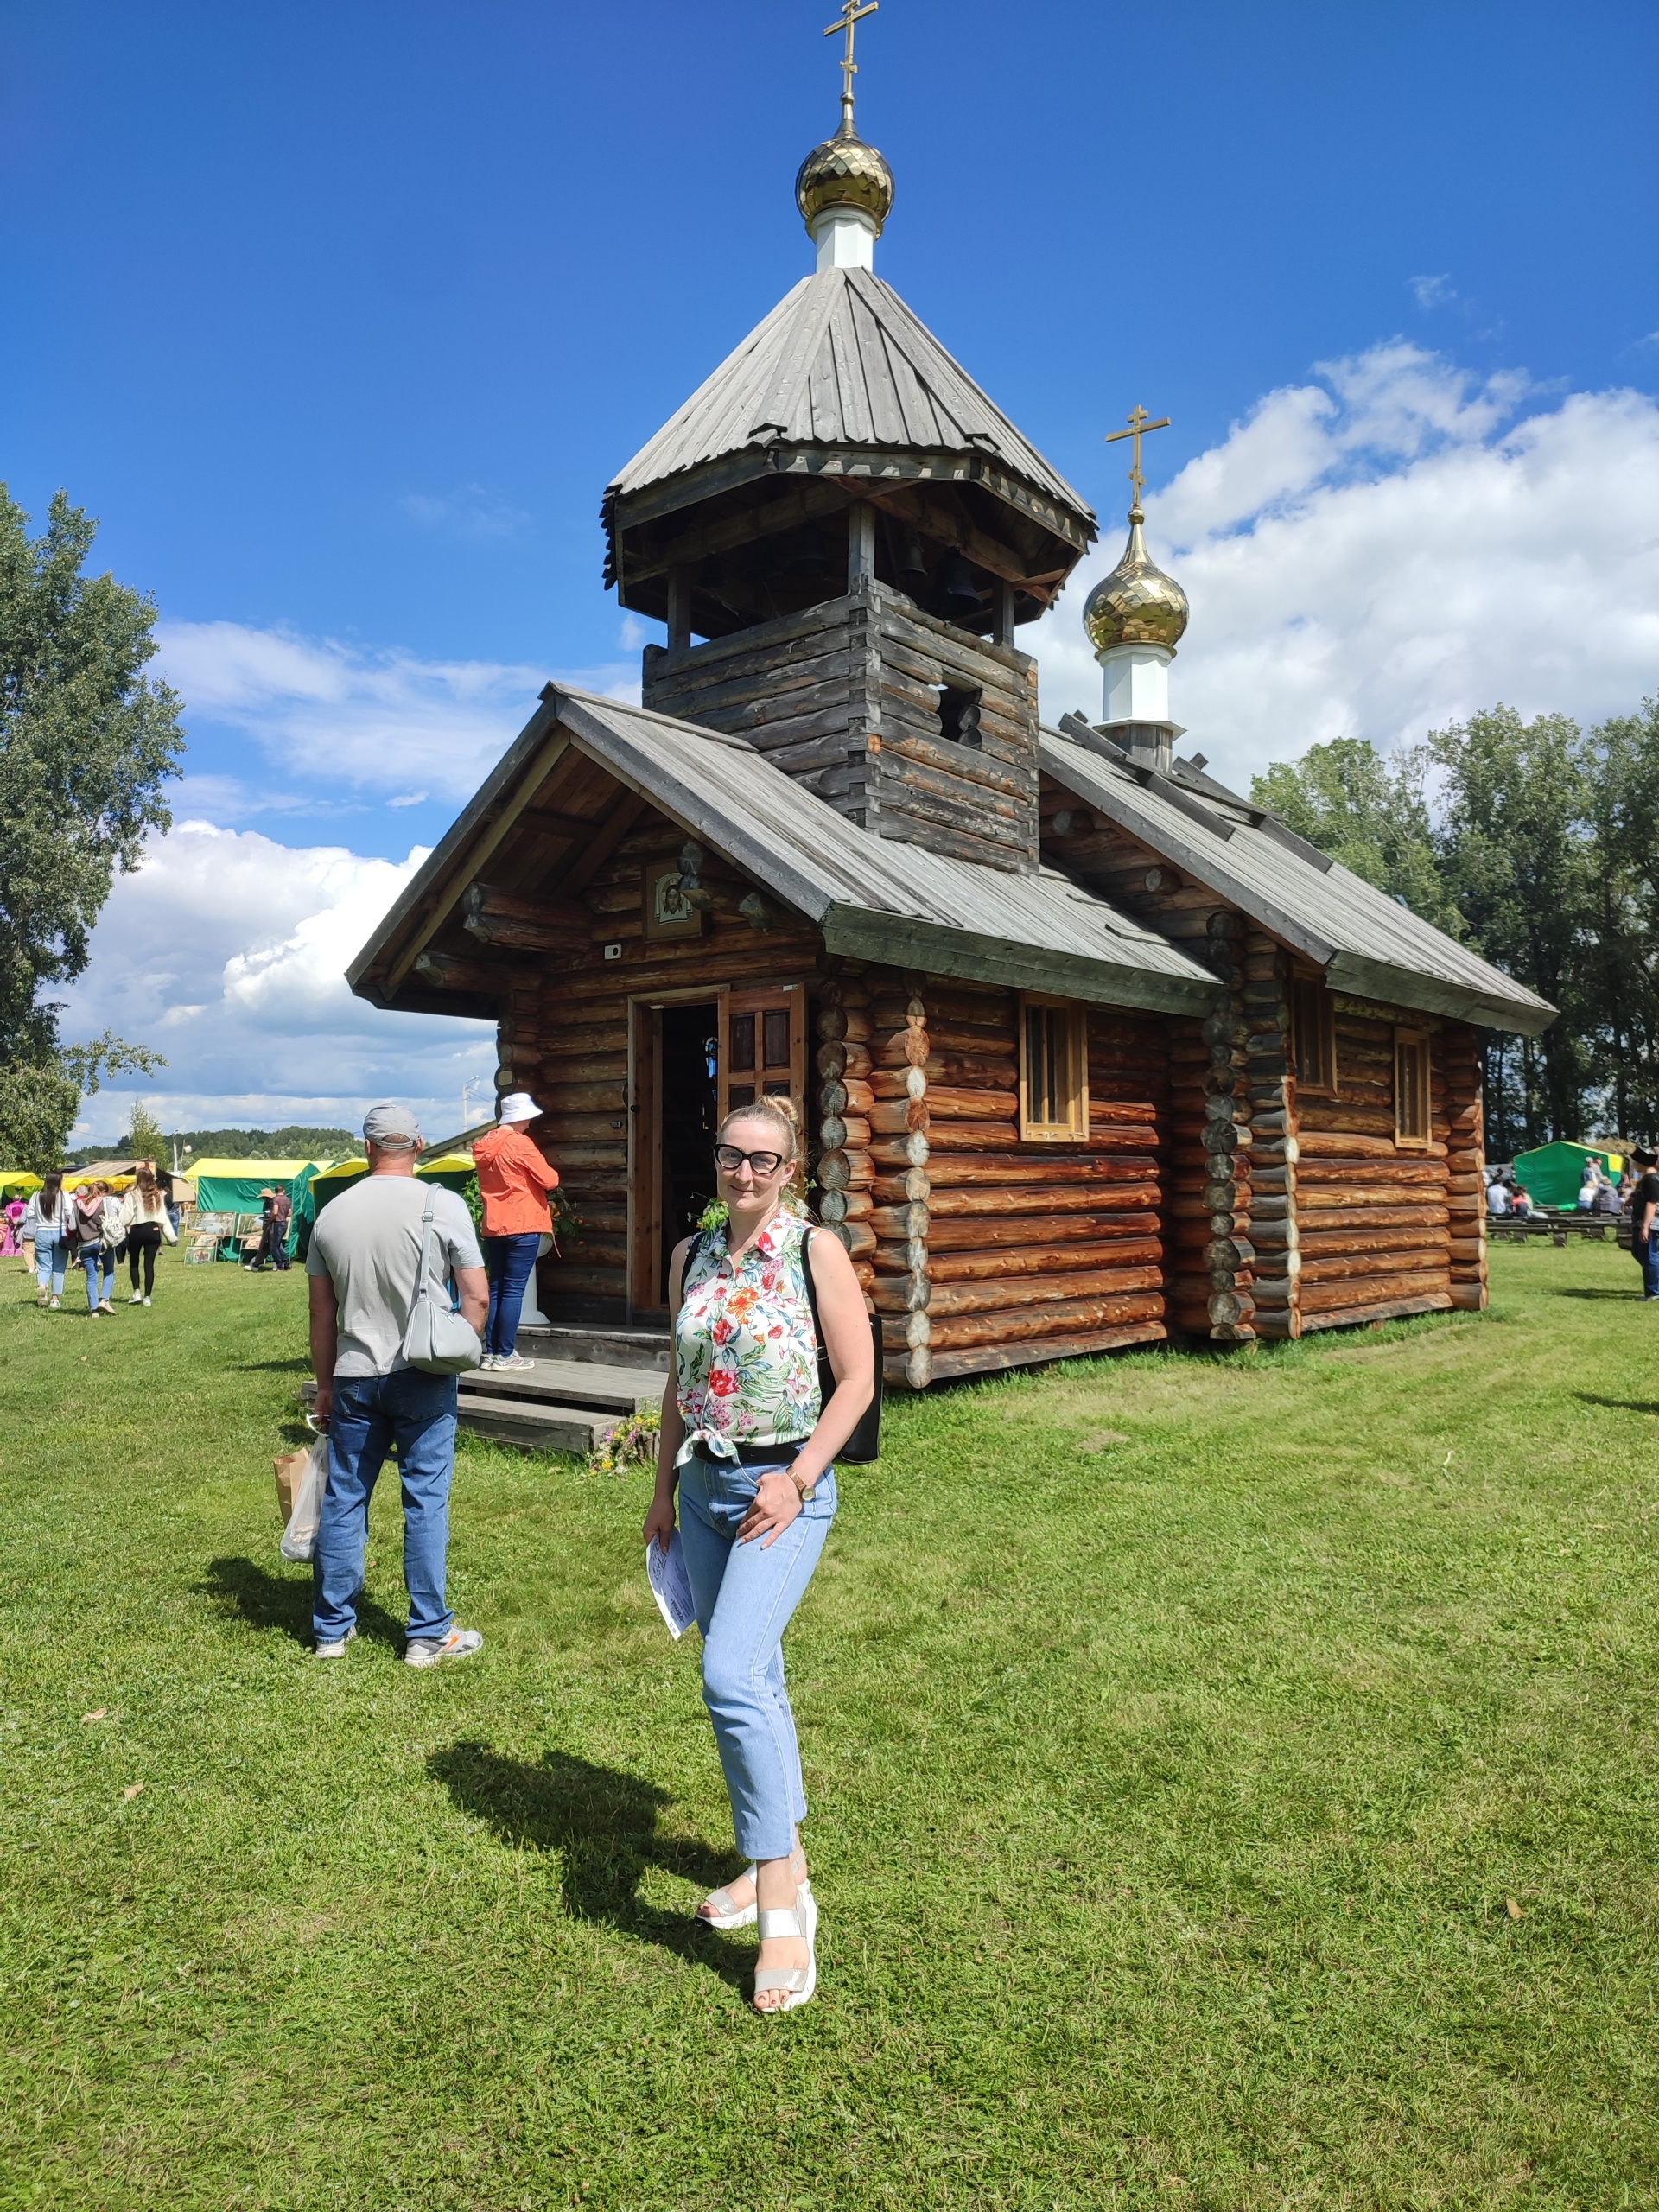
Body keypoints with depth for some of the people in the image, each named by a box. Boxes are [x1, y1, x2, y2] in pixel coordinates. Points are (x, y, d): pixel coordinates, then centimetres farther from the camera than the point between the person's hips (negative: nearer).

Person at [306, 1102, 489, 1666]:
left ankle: (332, 1630, 24)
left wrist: (325, 1385, 18)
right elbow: (477, 1295, -8)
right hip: (424, 1378, -3)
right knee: (426, 1502, 4)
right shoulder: (443, 1205, -8)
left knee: (343, 1500, 12)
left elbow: (322, 1314, 9)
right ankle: (430, 1635, 11)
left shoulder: (331, 1214, 3)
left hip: (354, 1380, 3)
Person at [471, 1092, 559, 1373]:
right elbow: (550, 1181, -12)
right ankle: (505, 1354, -3)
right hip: (523, 1225, -7)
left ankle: (490, 1351, 13)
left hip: (493, 1226, 7)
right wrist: (551, 1172, 9)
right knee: (514, 1290, -4)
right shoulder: (521, 1144, -12)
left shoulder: (485, 1146, 10)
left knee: (496, 1287, 12)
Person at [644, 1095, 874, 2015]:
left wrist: (797, 1480, -14)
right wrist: (665, 1487, 14)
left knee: (732, 1674, -18)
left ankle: (784, 1906, -7)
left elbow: (857, 1380, -8)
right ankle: (778, 1859, 32)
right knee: (750, 1680, 15)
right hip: (705, 1486, 6)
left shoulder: (815, 1251, -9)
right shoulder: (691, 1256, 7)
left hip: (784, 1487, -6)